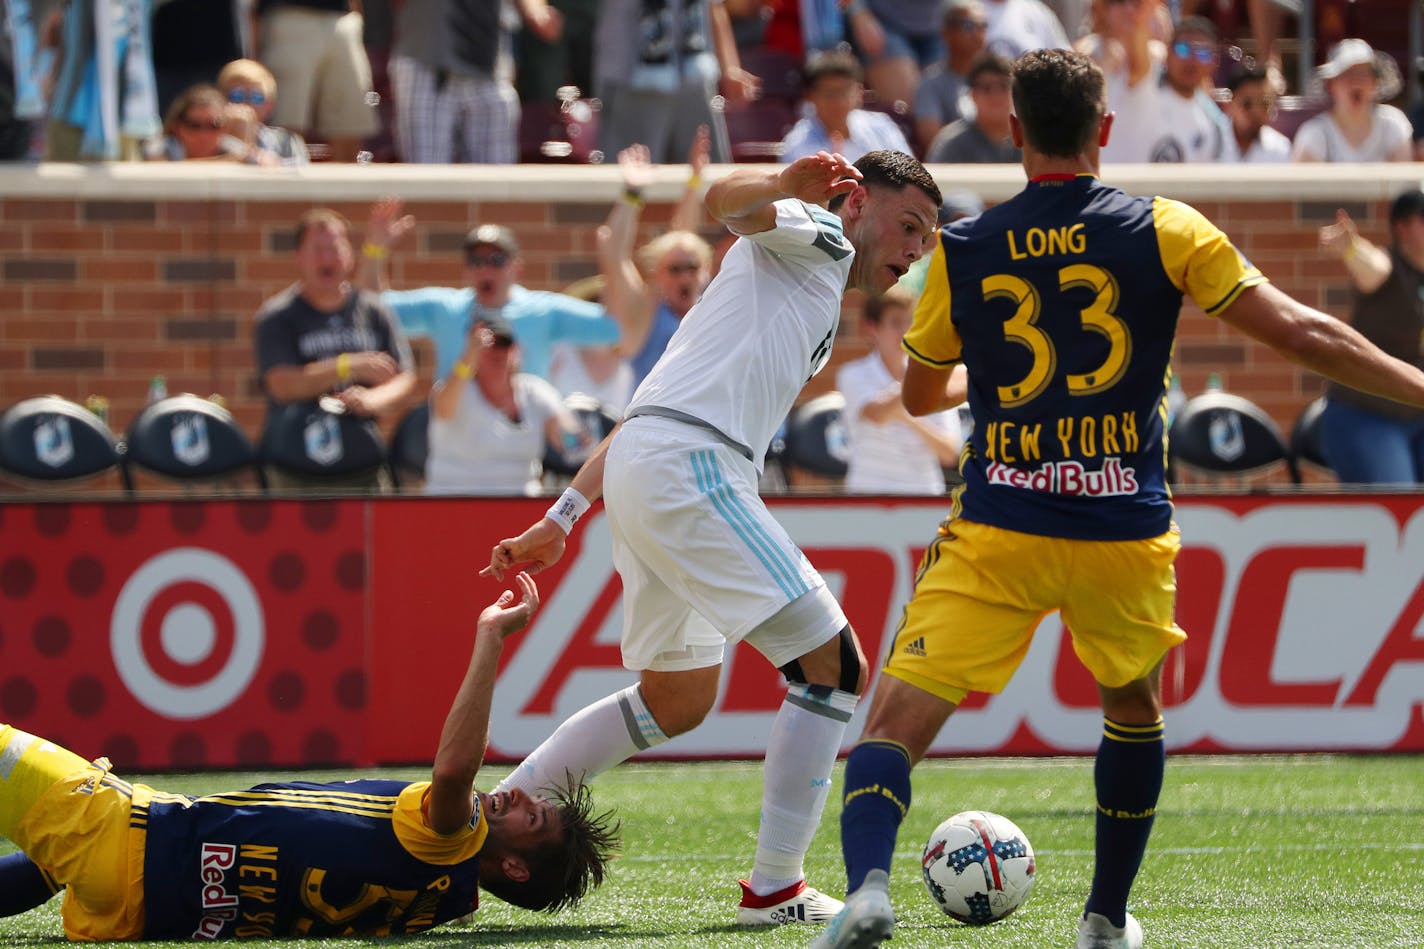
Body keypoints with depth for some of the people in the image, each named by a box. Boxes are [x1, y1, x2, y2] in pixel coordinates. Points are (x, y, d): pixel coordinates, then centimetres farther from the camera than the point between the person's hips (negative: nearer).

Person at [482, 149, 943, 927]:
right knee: (832, 665, -9)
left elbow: (662, 405, 30)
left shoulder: (816, 314, 32)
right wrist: (784, 187, -40)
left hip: (640, 473, 10)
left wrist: (562, 519, 26)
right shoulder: (815, 237, 6)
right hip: (687, 465, -10)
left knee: (679, 699, 23)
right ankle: (775, 889, -6)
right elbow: (724, 201, -17)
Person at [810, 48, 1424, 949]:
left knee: (895, 723, -5)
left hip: (997, 536, -1)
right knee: (1134, 707, 29)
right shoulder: (1166, 232, -2)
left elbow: (921, 395, 18)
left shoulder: (961, 251, 2)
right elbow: (1301, 333, -3)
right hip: (1127, 536, 1)